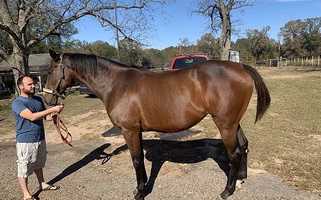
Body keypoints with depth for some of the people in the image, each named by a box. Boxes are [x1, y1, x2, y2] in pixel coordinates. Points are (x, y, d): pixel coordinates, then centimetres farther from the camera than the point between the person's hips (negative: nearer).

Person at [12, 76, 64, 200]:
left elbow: (46, 117, 9)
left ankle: (42, 184, 41)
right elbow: (32, 116, -29)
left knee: (39, 164, 24)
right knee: (24, 168, 8)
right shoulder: (17, 103, -16)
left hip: (40, 139, 7)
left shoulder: (38, 100, 5)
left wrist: (54, 114, -12)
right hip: (25, 142, -7)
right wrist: (52, 109, -29)